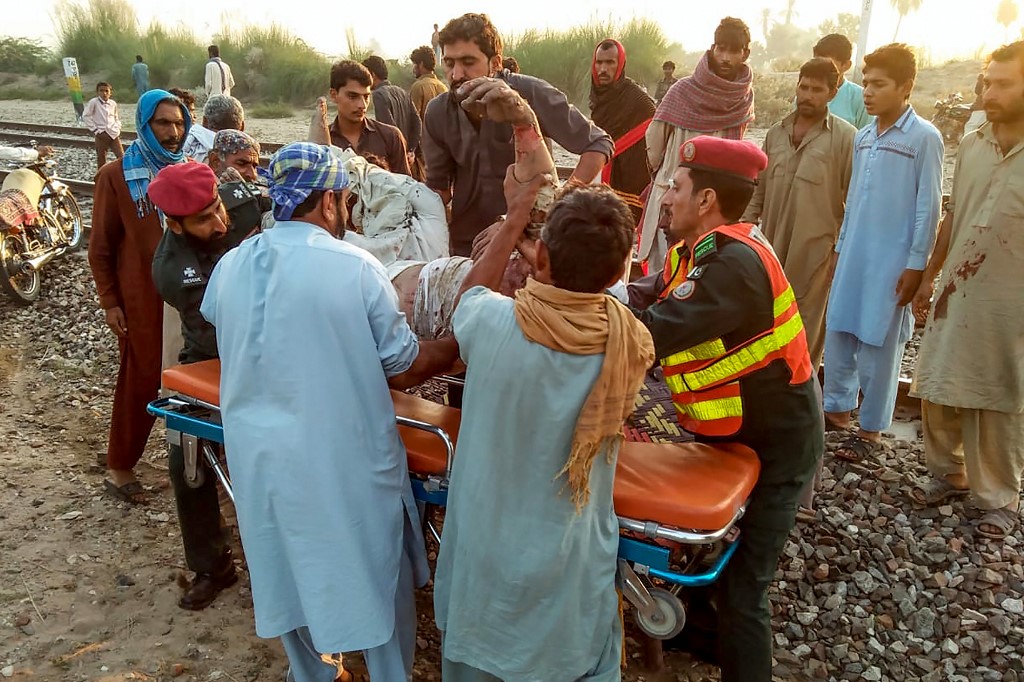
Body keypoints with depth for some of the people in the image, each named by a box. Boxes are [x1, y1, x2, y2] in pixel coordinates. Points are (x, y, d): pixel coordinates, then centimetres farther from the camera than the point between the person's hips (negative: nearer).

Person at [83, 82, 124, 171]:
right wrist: (95, 130, -9)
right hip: (101, 134, -3)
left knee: (121, 156, -6)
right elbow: (85, 116, -5)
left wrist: (117, 128, 5)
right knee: (101, 158, 6)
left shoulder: (113, 103, 7)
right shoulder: (93, 102, -5)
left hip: (114, 134, 3)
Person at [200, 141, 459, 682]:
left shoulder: (230, 267, -4)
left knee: (289, 575, 24)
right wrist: (461, 343, 5)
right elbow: (403, 370, -10)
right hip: (347, 460, -4)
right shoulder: (355, 268, -18)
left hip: (261, 457, 5)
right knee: (378, 580, 17)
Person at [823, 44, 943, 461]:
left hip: (892, 261, -6)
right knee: (838, 333, 10)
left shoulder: (924, 138, -8)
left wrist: (916, 265, -11)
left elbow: (928, 207, -9)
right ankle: (838, 408, 28)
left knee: (879, 344, 2)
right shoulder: (863, 137, 9)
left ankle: (871, 430, 15)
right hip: (853, 254, 6)